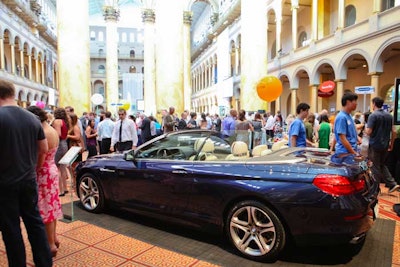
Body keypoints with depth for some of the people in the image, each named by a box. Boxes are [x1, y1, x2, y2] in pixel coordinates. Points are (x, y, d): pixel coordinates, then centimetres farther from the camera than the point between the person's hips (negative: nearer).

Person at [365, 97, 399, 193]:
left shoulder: (373, 115, -14)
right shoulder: (389, 115, 7)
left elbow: (368, 132, -19)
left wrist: (365, 129, 3)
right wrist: (391, 144, 15)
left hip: (375, 145, -6)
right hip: (385, 145, 6)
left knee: (375, 167, 4)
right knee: (382, 165, 21)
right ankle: (392, 184, 12)